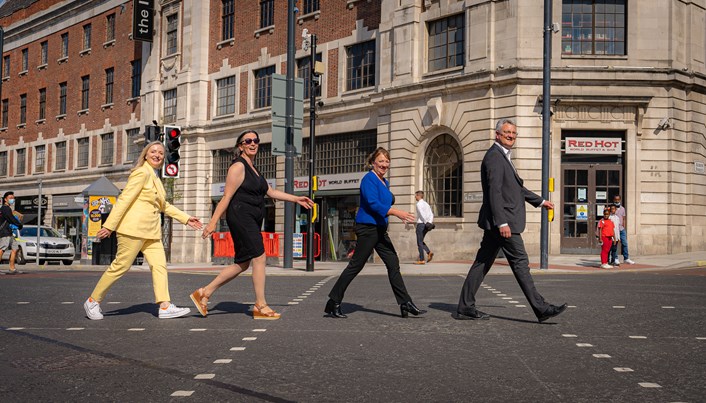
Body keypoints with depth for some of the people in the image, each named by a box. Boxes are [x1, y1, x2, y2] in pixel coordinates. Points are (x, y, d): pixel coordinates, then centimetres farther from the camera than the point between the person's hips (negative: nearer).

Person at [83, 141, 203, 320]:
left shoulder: (155, 178, 19)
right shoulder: (142, 173, -9)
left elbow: (163, 205, 28)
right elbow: (124, 199, -15)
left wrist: (186, 218, 23)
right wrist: (109, 225, -19)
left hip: (151, 231, 9)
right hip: (134, 228, -9)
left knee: (159, 265, -2)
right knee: (121, 266, -4)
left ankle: (165, 306, -5)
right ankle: (93, 302, 9)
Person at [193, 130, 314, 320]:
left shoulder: (252, 168, 20)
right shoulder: (238, 166, -8)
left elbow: (271, 192, 26)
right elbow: (227, 197, -13)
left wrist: (296, 199, 24)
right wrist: (213, 222, -16)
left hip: (252, 220, 10)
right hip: (240, 216, -10)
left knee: (242, 264, 9)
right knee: (259, 257, -10)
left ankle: (204, 293, 14)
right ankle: (260, 306, -3)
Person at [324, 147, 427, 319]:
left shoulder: (385, 182, 16)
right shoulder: (369, 179, -12)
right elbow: (373, 203, -24)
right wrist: (397, 213, -31)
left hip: (380, 229, 9)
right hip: (367, 228, -9)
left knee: (393, 264, 6)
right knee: (355, 266, -5)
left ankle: (406, 304, 8)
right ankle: (333, 304, 3)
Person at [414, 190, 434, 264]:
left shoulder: (419, 204, -9)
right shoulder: (426, 204, 17)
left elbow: (422, 214, -18)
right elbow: (431, 214, 11)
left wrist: (426, 223, -15)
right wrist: (430, 222, 0)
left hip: (421, 224, -8)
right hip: (425, 225, 8)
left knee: (419, 242, -2)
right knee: (420, 241, 18)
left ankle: (421, 260, -1)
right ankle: (429, 252, -1)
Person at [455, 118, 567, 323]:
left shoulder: (503, 157, 21)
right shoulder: (494, 156, -12)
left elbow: (517, 188, 31)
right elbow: (494, 191, -20)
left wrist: (540, 201, 35)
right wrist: (502, 222, -25)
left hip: (496, 222, 10)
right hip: (502, 220, -10)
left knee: (482, 263, 9)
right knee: (520, 262, -5)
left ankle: (465, 308, 11)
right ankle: (541, 308, 1)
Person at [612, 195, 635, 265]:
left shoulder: (622, 208, 12)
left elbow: (623, 219, 16)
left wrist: (624, 228, 12)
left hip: (621, 229, 4)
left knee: (624, 243, 2)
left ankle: (626, 258, 8)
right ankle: (615, 259, 7)